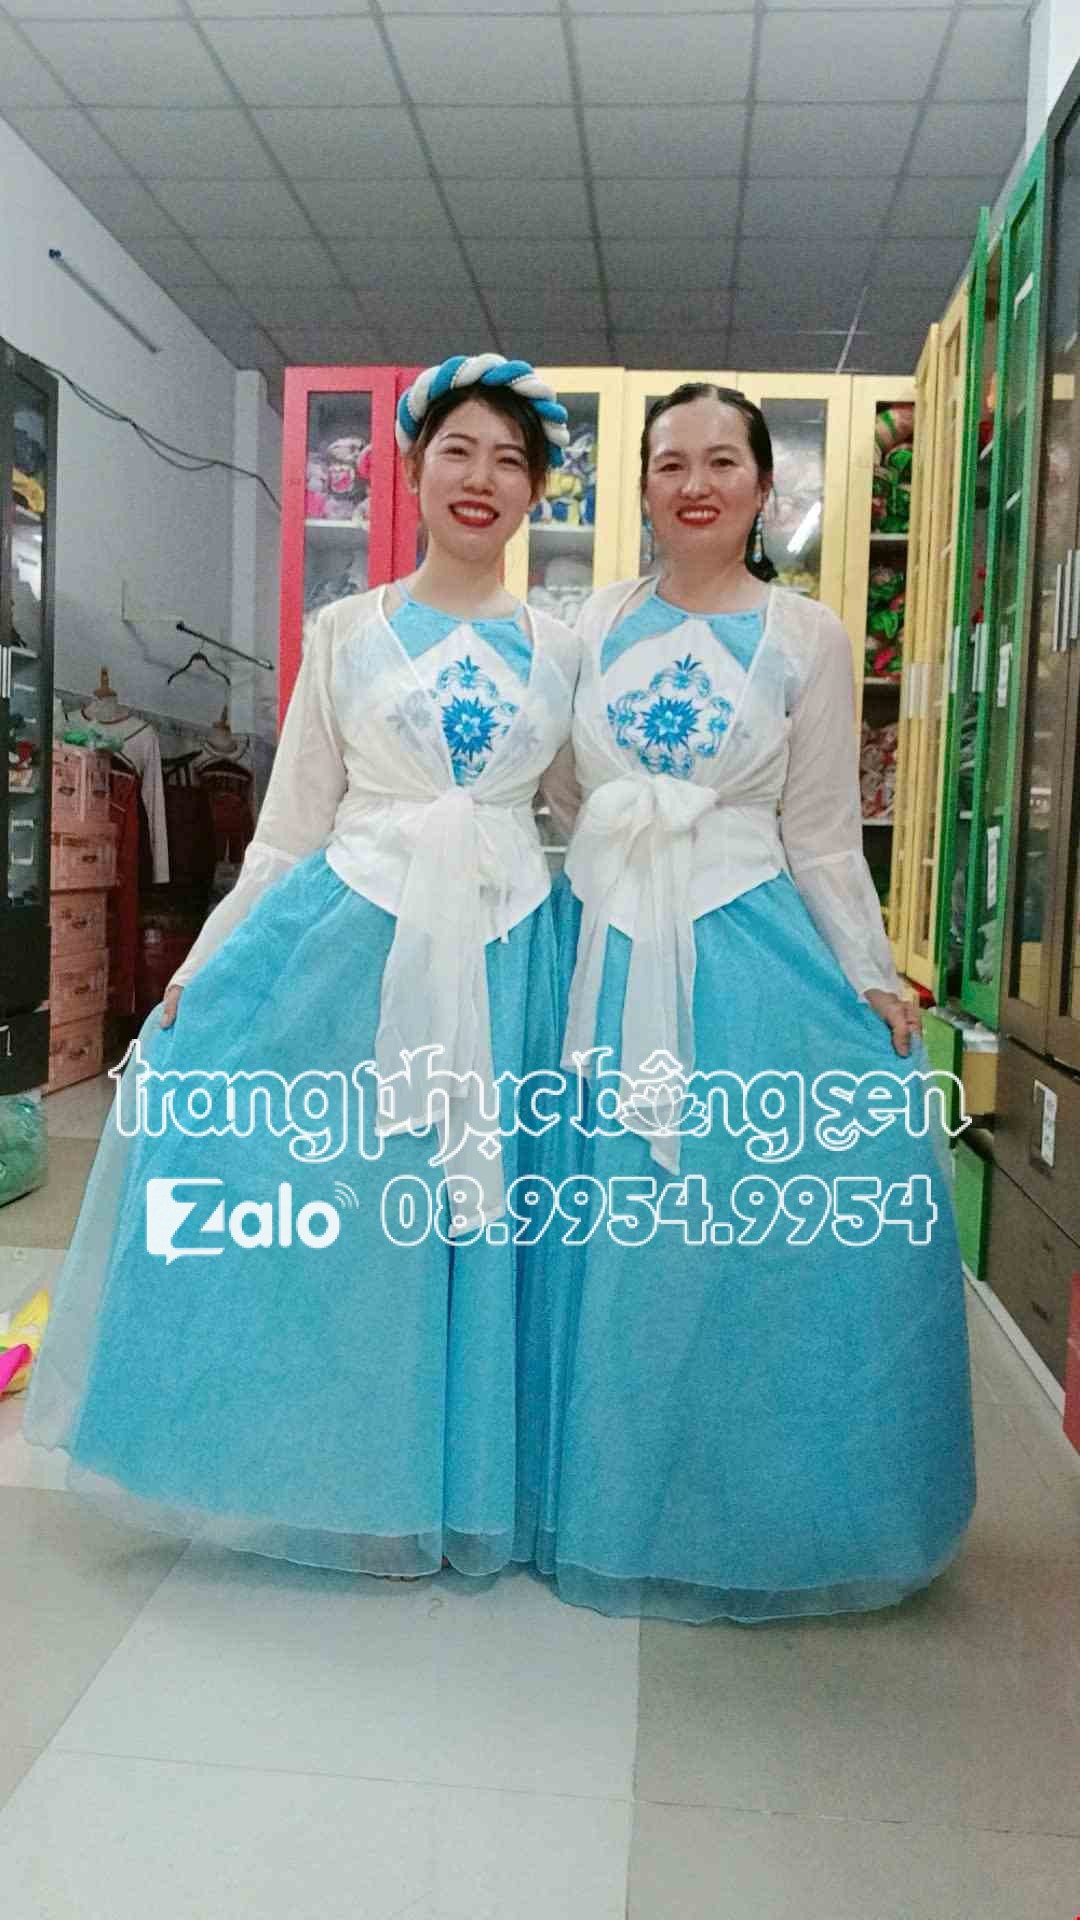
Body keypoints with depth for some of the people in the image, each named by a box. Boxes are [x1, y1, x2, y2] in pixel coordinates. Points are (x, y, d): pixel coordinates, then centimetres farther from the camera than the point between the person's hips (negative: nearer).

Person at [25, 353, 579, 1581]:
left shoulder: (560, 650, 9)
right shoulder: (347, 632, 6)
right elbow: (289, 827, 6)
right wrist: (202, 967, 1)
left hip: (507, 961, 1)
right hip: (348, 944, 0)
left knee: (480, 1223, 6)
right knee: (328, 1216, 2)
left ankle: (461, 1489, 28)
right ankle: (338, 1483, 26)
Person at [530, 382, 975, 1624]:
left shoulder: (807, 639, 4)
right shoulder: (596, 623, 10)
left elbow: (821, 837, 4)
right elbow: (558, 800, 12)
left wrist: (874, 982, 0)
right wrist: (570, 944, 7)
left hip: (750, 952, -2)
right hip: (604, 949, 2)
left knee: (761, 1230, 0)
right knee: (603, 1232, 7)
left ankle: (758, 1514, 22)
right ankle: (609, 1502, 28)